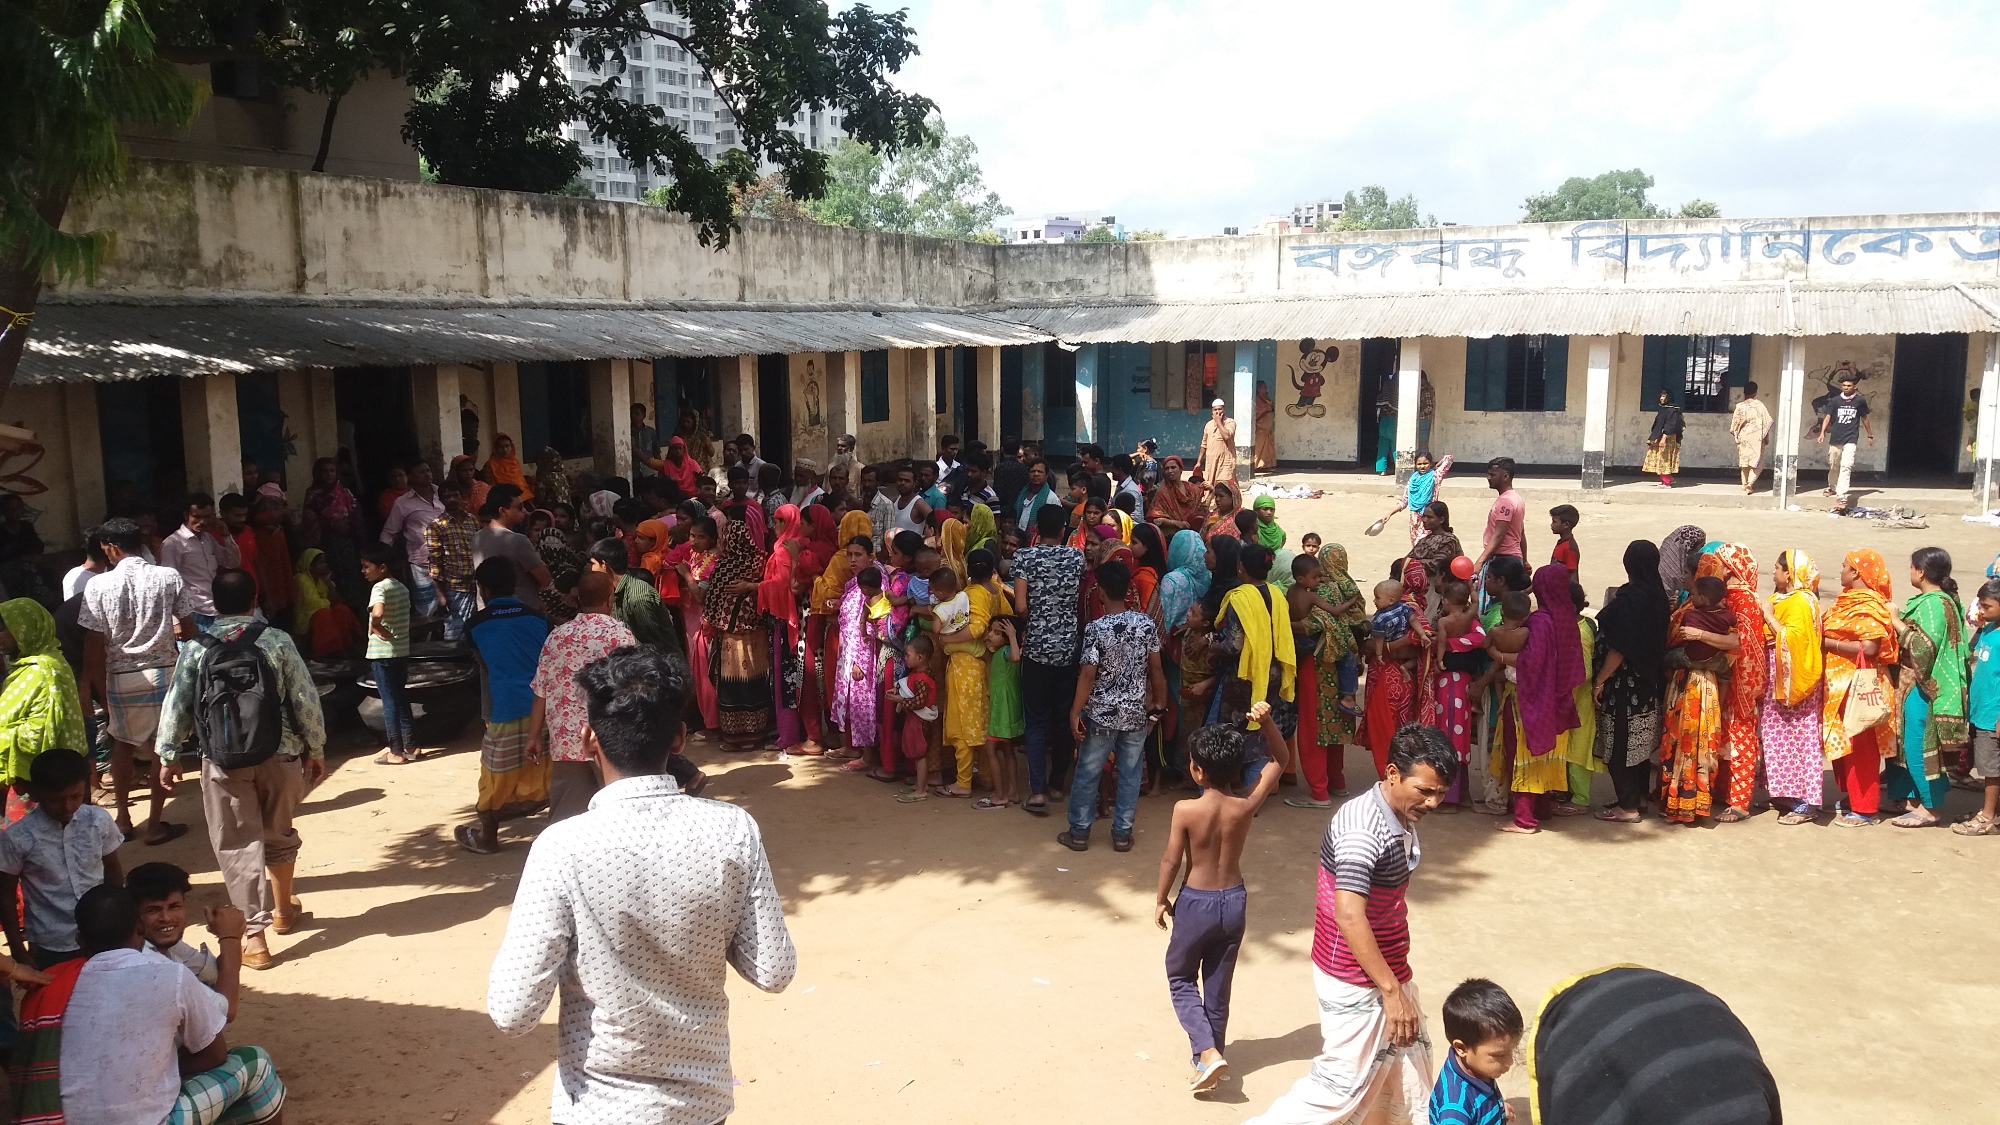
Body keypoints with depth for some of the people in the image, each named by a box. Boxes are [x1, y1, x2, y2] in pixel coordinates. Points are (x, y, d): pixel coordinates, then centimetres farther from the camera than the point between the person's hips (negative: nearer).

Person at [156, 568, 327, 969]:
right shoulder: (278, 641, -6)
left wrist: (169, 755, 17)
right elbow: (305, 699, -5)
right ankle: (283, 911, 38)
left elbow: (176, 706, 3)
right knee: (279, 834, 20)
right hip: (280, 754, 1)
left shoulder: (197, 650, -3)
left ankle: (253, 937, 1)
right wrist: (316, 747, 6)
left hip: (223, 760, -1)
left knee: (238, 846, 4)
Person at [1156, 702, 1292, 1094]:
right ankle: (1211, 1054, 29)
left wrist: (1161, 899, 3)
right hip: (1234, 901, 3)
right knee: (1218, 986, 17)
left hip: (1196, 903, -3)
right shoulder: (1247, 807, -13)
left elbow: (1171, 861, -13)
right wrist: (1266, 722, -17)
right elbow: (1280, 760, -3)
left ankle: (1207, 1052, 1)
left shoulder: (1185, 810, -22)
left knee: (1180, 977, 17)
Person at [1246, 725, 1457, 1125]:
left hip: (1385, 969, 9)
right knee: (1343, 1083, 0)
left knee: (1409, 1055, 23)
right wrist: (1391, 990, -30)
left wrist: (1397, 979, 20)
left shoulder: (1404, 819, 3)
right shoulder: (1363, 829, -28)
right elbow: (1348, 915, -33)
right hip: (1355, 981, -9)